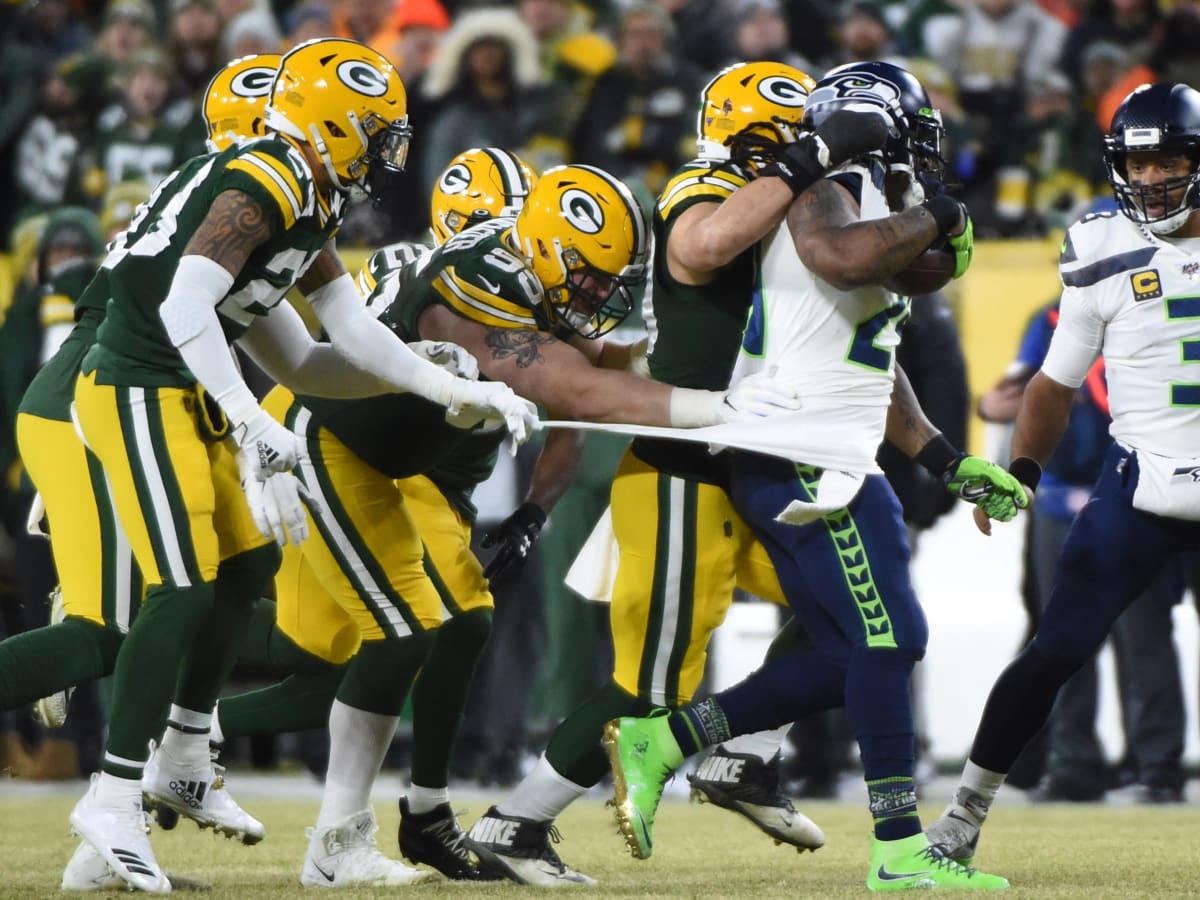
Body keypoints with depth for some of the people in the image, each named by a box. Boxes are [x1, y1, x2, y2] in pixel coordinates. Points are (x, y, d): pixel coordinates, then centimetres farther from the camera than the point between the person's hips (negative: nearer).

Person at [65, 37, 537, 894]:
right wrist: (252, 423, -32)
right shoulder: (263, 185, -18)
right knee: (184, 590, -14)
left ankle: (183, 762, 29)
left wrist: (457, 389, 13)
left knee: (248, 562, 18)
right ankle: (114, 799, -11)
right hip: (139, 395, -10)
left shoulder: (307, 205, 13)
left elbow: (353, 338, 16)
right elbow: (184, 304, -29)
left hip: (188, 400, 10)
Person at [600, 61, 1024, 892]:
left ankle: (659, 742, 11)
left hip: (825, 468, 10)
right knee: (888, 639, -10)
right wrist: (935, 218, -16)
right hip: (804, 463, -10)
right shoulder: (824, 195, -8)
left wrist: (949, 462, 27)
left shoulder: (877, 216, 23)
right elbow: (846, 258, -33)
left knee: (843, 662, 9)